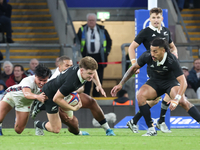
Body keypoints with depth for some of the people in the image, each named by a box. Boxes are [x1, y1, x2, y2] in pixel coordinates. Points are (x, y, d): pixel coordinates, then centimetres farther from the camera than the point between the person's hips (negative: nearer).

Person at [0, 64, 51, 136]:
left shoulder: (47, 84, -24)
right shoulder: (28, 81, -40)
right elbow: (26, 93, -59)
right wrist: (37, 96, -80)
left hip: (25, 103, 4)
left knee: (18, 130, 3)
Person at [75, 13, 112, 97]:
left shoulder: (102, 30, 6)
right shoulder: (82, 30, 4)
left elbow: (109, 41, 15)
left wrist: (107, 52, 6)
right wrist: (80, 52, -1)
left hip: (99, 57, 1)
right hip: (87, 56, -1)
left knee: (99, 77, 3)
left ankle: (96, 95, 11)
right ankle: (86, 95, -6)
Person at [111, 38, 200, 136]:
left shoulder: (172, 60, -31)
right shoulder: (147, 56, -22)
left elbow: (183, 82, -35)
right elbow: (134, 68, -2)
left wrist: (176, 99, -49)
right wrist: (121, 84, -3)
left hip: (170, 81, -3)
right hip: (154, 82, 3)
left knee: (182, 101, -31)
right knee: (140, 95, -25)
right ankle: (151, 129, -19)